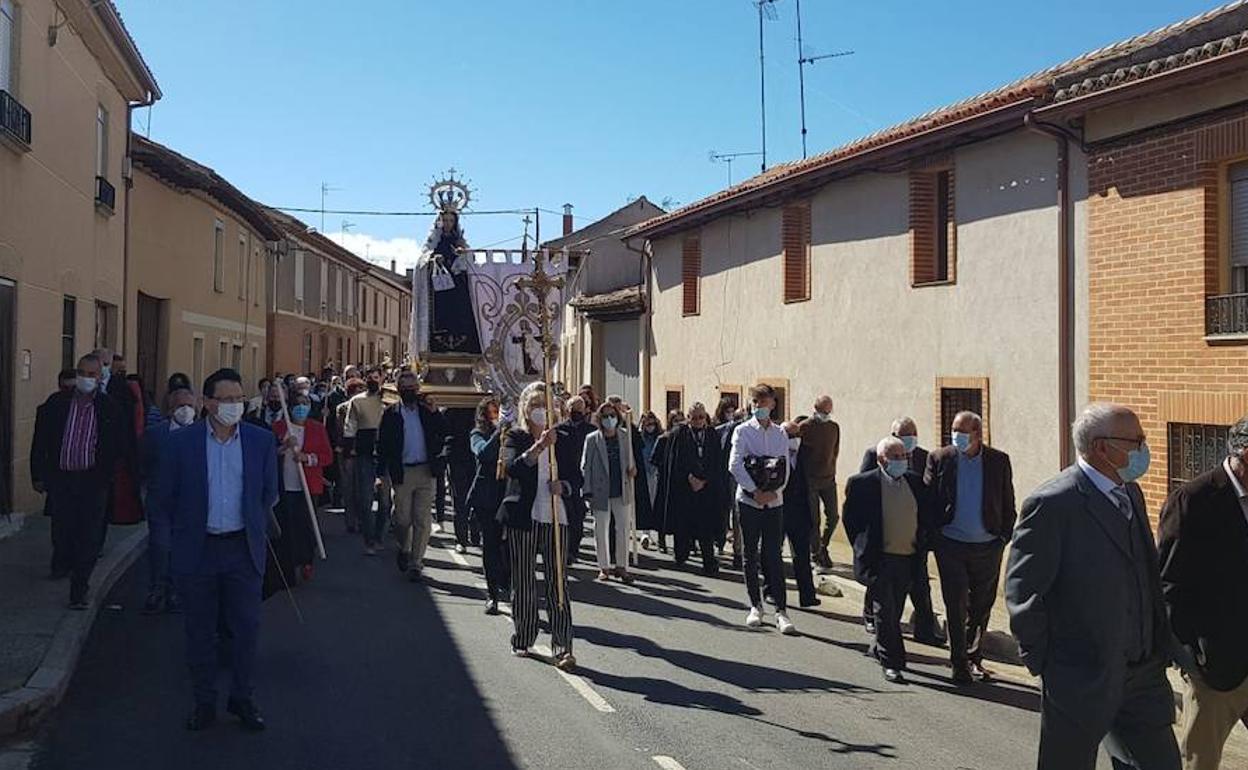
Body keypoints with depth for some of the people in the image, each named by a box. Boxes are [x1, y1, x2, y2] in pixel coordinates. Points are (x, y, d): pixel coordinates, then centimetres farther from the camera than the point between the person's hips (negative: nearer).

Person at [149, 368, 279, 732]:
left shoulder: (261, 440, 1)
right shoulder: (182, 441, -2)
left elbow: (269, 494, 11)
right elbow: (164, 498, 3)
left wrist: (257, 534, 10)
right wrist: (169, 544, 1)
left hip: (243, 549, 1)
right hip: (196, 550, -1)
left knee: (246, 627, 5)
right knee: (200, 631, 9)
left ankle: (241, 697, 21)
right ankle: (204, 701, 23)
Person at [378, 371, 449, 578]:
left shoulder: (428, 410, 7)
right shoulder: (391, 413, 2)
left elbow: (446, 432, -1)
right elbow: (382, 445, 1)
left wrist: (434, 412, -12)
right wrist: (382, 473, -6)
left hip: (426, 471, 1)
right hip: (403, 472, -1)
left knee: (422, 520, -1)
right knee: (402, 519, 7)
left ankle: (415, 563, 5)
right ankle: (404, 549, 35)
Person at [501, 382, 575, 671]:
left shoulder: (561, 440, 10)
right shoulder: (515, 437, 2)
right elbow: (512, 468, -18)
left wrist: (562, 487, -8)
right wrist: (539, 447, -30)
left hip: (555, 517, 1)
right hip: (523, 517, -1)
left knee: (558, 581, -5)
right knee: (523, 582, 7)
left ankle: (563, 647, -6)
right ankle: (522, 640, 22)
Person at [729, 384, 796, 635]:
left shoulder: (781, 434, 8)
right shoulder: (743, 431, 0)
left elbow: (786, 468, 5)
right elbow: (735, 465, -9)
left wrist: (773, 491, -9)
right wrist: (755, 491, -13)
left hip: (774, 501, 1)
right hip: (749, 500, -1)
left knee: (774, 556, -2)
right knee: (751, 555, 6)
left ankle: (781, 611, -2)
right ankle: (755, 606, 17)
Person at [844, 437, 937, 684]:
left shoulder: (915, 481, 6)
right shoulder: (862, 483, -8)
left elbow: (929, 515, 14)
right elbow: (850, 519, -2)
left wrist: (921, 545, 8)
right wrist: (863, 549, -1)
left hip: (908, 559, 5)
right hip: (880, 559, -5)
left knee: (895, 610, 15)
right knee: (885, 611, -5)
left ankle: (879, 647, 36)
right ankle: (891, 663, 4)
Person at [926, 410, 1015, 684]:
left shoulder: (999, 461, 0)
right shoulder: (939, 459, -2)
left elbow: (1008, 505, 6)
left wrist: (1005, 536, 0)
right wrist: (930, 538, -3)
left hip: (988, 546, 2)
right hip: (951, 545, -1)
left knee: (982, 606, 12)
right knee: (956, 607, 0)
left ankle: (973, 658, 28)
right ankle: (960, 664, 9)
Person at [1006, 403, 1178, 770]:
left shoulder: (1131, 493, 8)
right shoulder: (1052, 504, -19)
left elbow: (1147, 576, 15)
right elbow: (1022, 591, -16)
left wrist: (1159, 648, 10)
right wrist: (1043, 663, -11)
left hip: (1142, 671, 7)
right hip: (1081, 680, -7)